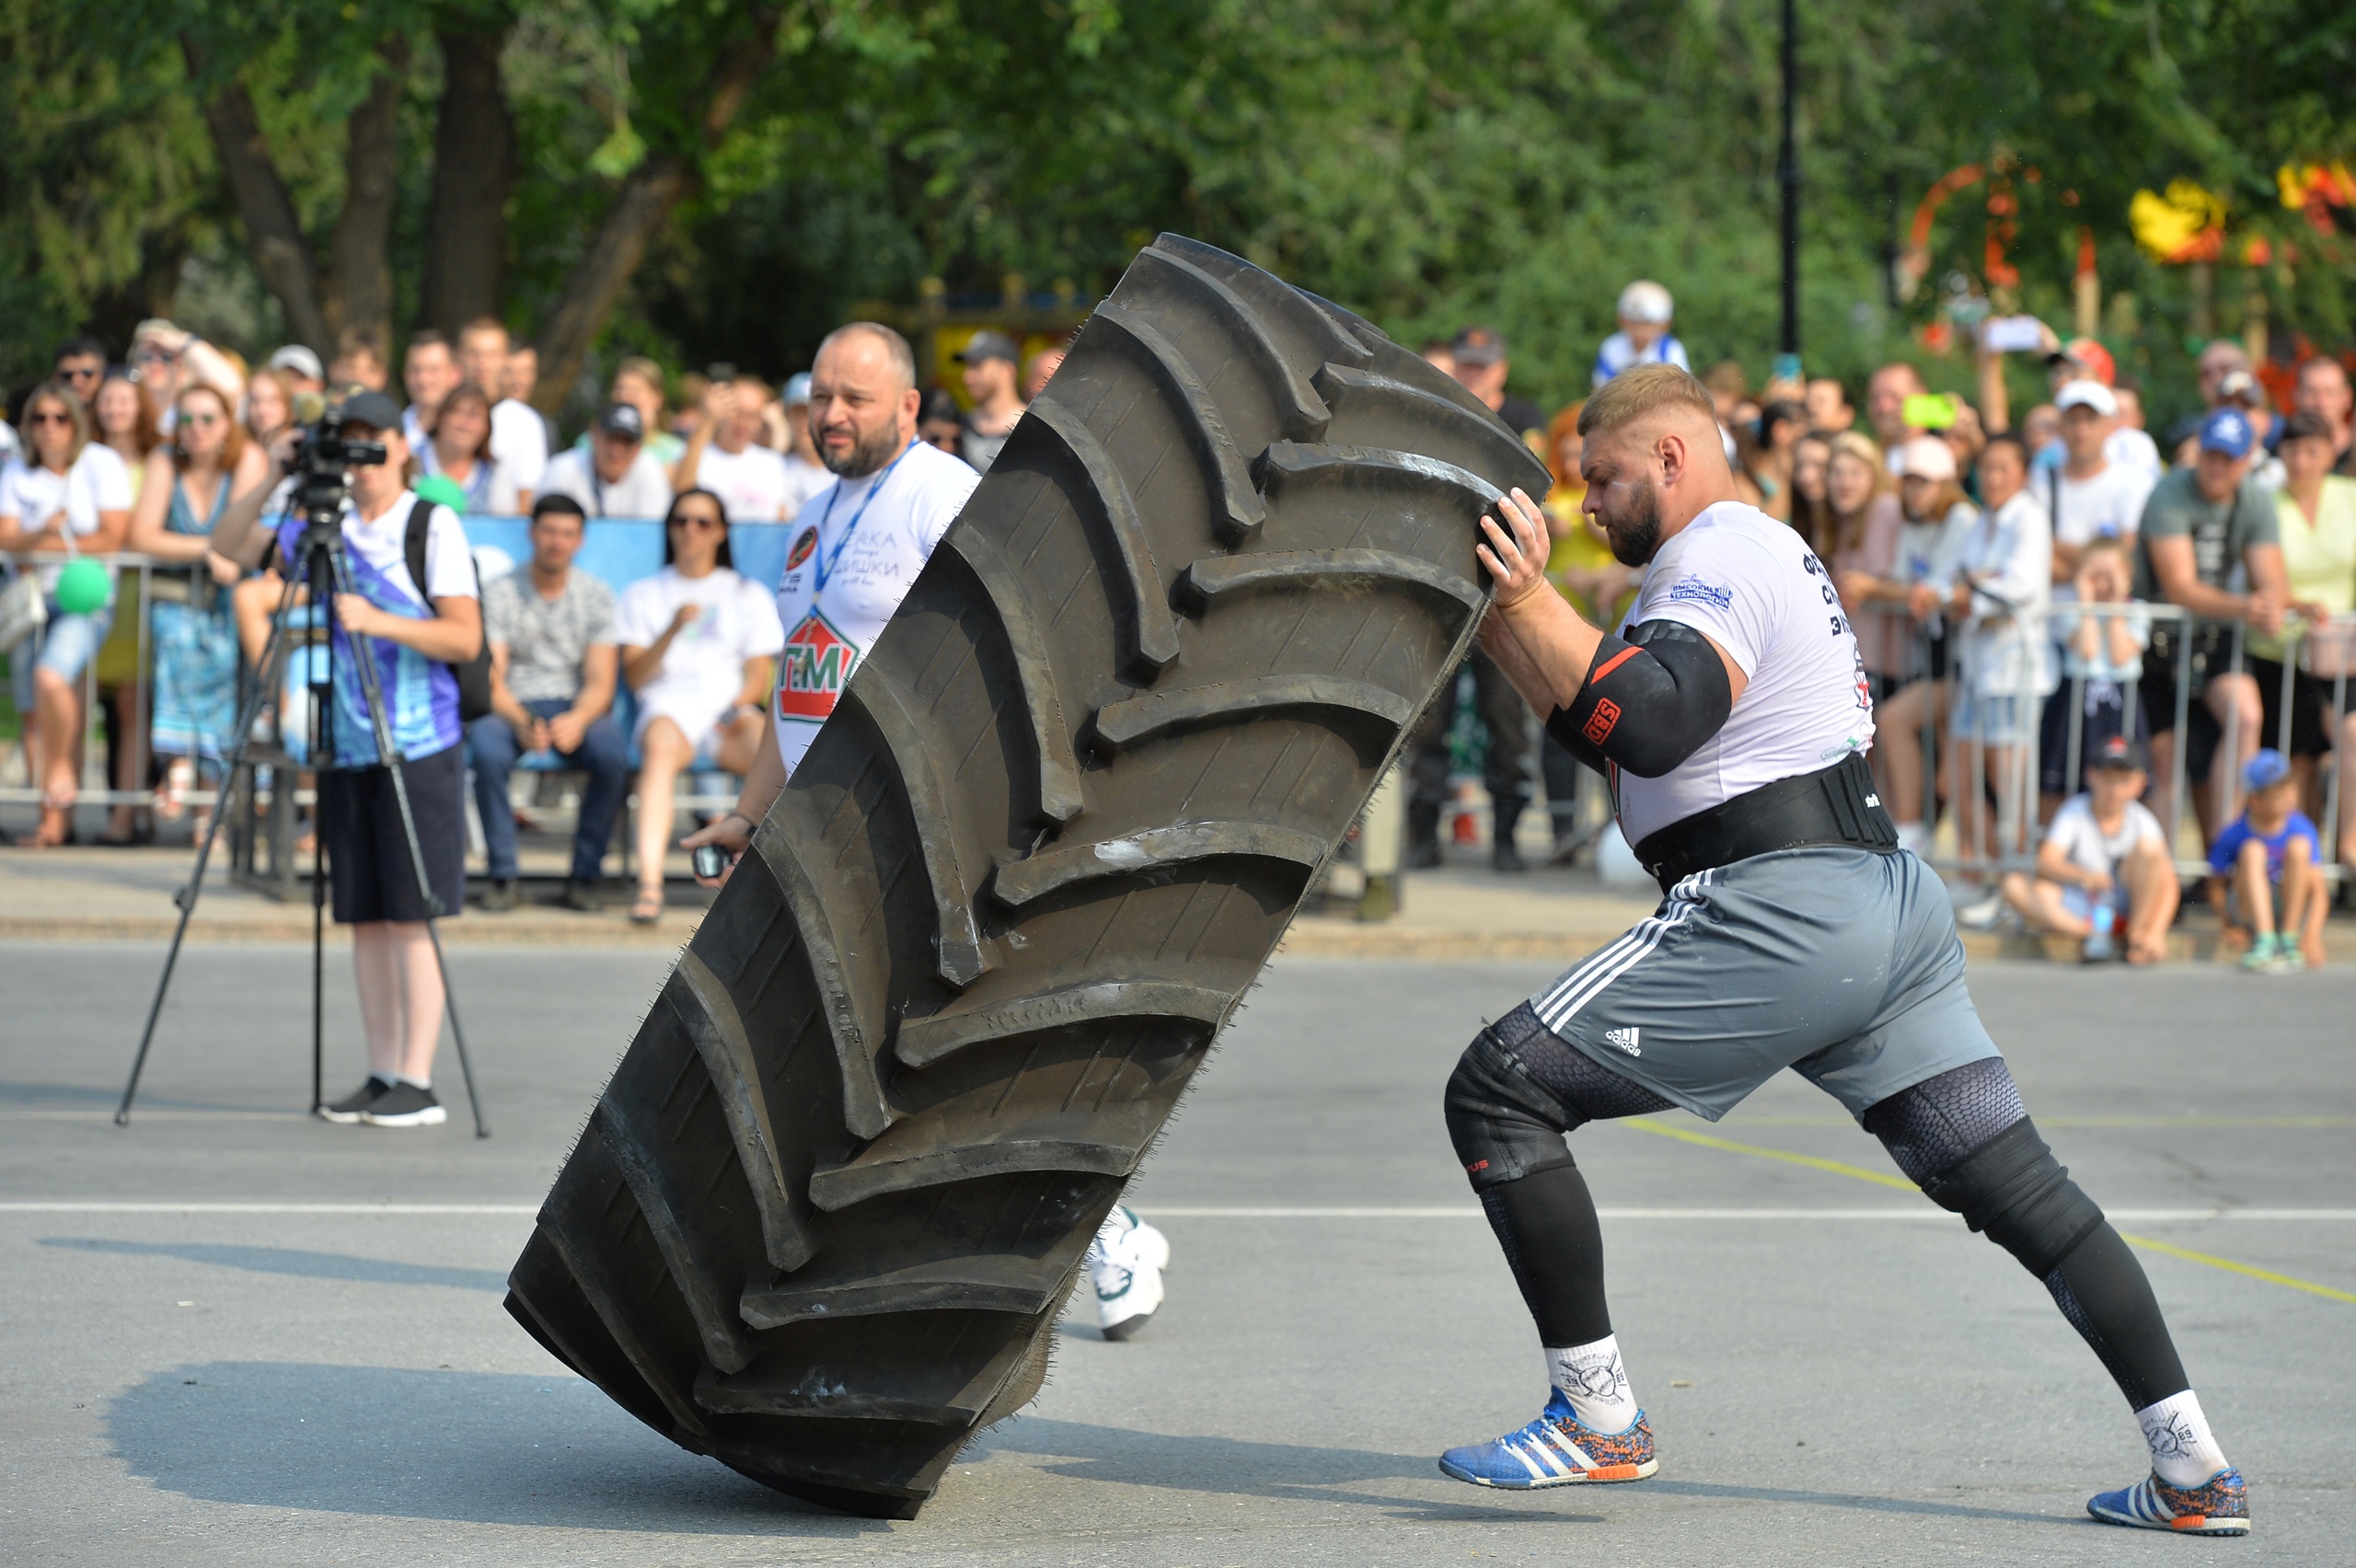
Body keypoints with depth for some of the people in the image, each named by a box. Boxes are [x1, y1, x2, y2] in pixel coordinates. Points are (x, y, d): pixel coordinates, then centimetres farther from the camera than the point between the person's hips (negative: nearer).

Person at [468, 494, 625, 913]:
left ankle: (585, 875, -16)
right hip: (512, 706, -1)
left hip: (575, 707, 1)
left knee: (612, 755, -32)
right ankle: (502, 876, -22)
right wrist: (521, 723, -27)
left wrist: (578, 719, -24)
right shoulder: (500, 593, -1)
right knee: (486, 750, -36)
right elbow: (490, 679, -7)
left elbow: (600, 682, -2)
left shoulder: (595, 596, 5)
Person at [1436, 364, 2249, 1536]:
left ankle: (1597, 1419, -5)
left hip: (1782, 913, -10)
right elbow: (1606, 737, 25)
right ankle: (2191, 1468, 7)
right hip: (1892, 904, 10)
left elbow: (1646, 726, -23)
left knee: (1497, 1092, -5)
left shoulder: (1716, 561, -6)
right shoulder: (1772, 553, 25)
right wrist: (1499, 625, 19)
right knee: (2014, 1180, 10)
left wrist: (1534, 598, -17)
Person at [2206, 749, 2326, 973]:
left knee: (2299, 846, -23)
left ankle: (2288, 941, -21)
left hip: (2292, 911, 1)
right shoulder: (2234, 834, -11)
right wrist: (2230, 926, -16)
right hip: (2249, 910, -1)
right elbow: (2217, 887, -2)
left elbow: (2319, 890, -14)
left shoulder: (2301, 828, -10)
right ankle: (2264, 942, -35)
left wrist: (2311, 935, -27)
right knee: (2252, 850, -26)